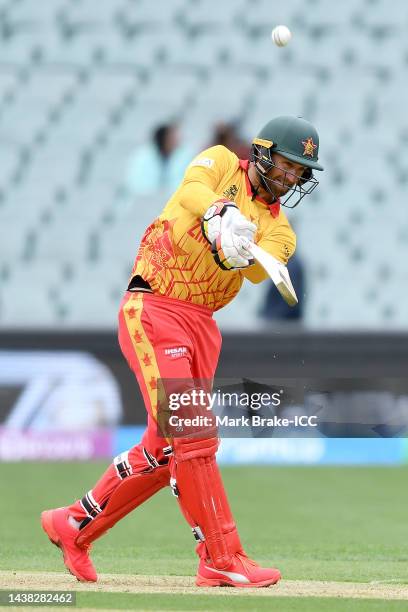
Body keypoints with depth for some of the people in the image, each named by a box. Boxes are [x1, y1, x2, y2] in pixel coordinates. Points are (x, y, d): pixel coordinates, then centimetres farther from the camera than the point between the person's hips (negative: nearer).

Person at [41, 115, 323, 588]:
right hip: (153, 309, -7)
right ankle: (221, 560, -14)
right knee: (191, 436, -14)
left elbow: (260, 270, -12)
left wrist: (238, 250, -35)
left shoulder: (278, 229, 11)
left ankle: (75, 524, 26)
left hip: (202, 326, 7)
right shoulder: (221, 163, 1)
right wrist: (221, 214, -44)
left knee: (164, 450, 9)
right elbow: (194, 189, -23)